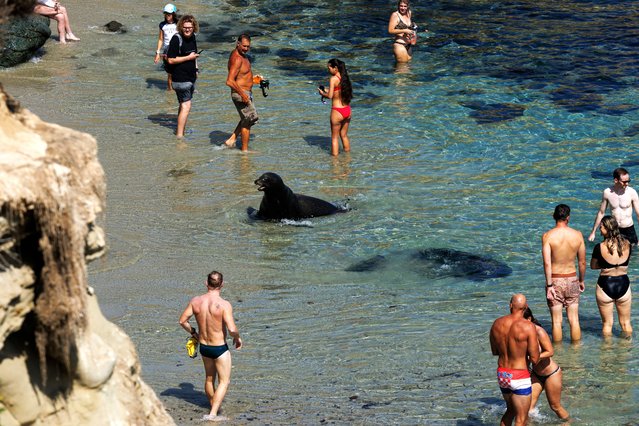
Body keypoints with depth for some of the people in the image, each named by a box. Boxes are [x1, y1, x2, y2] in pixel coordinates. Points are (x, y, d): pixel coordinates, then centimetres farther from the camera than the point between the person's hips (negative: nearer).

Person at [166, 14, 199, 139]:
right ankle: (180, 134, -10)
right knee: (186, 106, -12)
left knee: (183, 105, 16)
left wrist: (195, 69, 20)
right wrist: (188, 58, -17)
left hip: (191, 76, 8)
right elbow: (171, 60, -19)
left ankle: (180, 131, 26)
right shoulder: (177, 39, -16)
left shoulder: (192, 37, 8)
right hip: (180, 78, -8)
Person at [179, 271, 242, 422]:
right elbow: (232, 329, -28)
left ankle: (213, 407, 41)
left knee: (209, 378, 25)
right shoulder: (224, 305, -24)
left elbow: (182, 321, 0)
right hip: (220, 348, -5)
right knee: (224, 381, 9)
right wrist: (238, 338, -6)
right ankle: (213, 414, -1)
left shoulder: (196, 301, -9)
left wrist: (193, 333, 17)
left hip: (203, 347, 5)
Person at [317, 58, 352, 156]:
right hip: (347, 110, 7)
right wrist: (328, 90, 18)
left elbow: (330, 96, -18)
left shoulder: (333, 79, -14)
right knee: (344, 135, 22)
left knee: (334, 137, 7)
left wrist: (322, 93, 2)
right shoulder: (344, 78, 6)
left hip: (337, 111, -7)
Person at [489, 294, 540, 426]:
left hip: (502, 374, 6)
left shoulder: (497, 324, -2)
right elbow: (534, 359, -17)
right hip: (519, 377, -6)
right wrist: (536, 345, 3)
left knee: (511, 410, 28)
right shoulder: (528, 327, -19)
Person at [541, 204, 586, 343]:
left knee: (557, 321, 6)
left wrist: (549, 285, -15)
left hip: (555, 280, -2)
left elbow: (547, 263, -18)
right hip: (572, 279, 2)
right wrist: (581, 280, 17)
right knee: (574, 320, 11)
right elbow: (582, 262, 2)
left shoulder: (548, 236, -12)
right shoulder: (577, 235, -5)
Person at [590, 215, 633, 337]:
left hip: (605, 285, -3)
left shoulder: (599, 248, -18)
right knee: (626, 323, 19)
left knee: (607, 324, 13)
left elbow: (593, 266, -3)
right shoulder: (627, 245, -7)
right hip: (623, 285, 3)